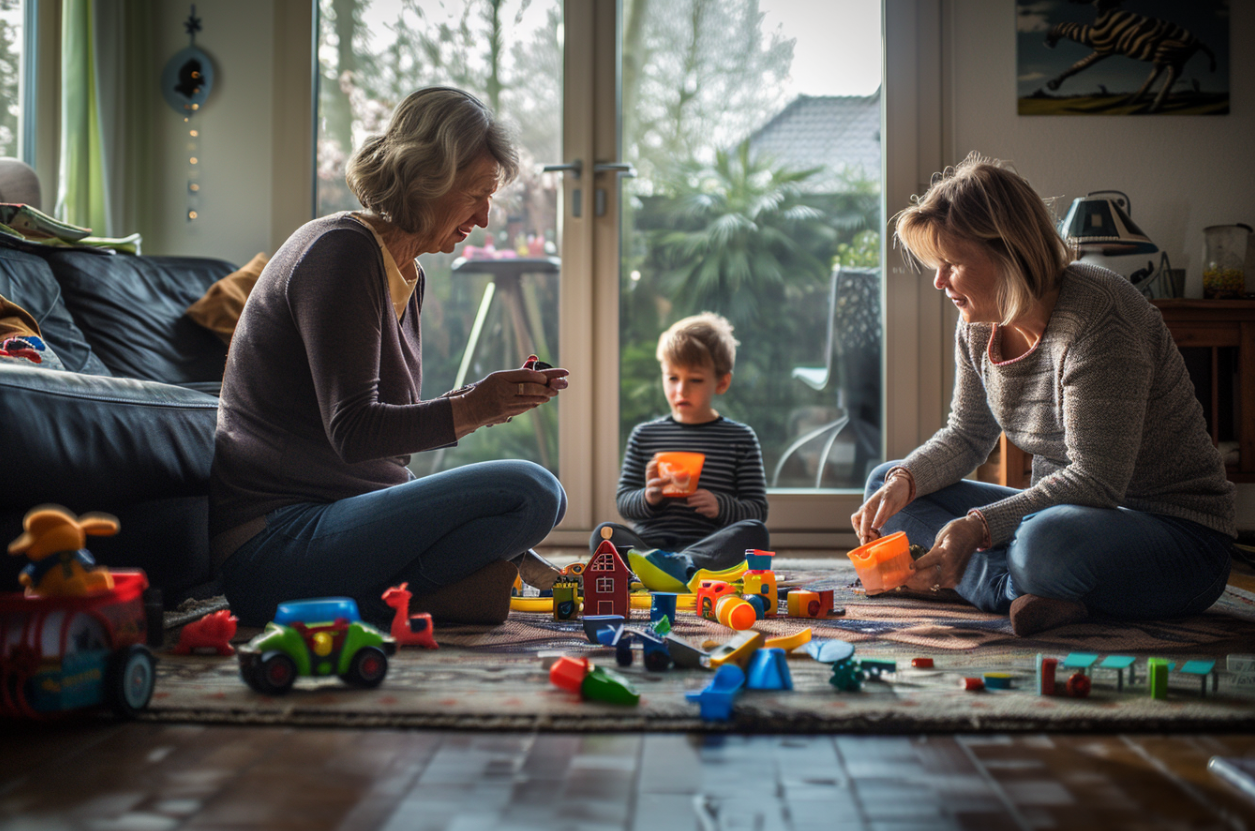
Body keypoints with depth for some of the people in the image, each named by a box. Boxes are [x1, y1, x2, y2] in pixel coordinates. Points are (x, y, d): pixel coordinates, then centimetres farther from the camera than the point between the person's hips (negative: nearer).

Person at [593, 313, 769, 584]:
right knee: (604, 533, -26)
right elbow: (623, 502, 13)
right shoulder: (644, 435, 15)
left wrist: (721, 507, -13)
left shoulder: (741, 438, 11)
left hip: (709, 548, -1)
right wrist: (648, 498, -10)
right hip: (650, 541, 1)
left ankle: (679, 565, -50)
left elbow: (758, 509, 8)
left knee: (755, 532, -30)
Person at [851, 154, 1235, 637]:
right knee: (887, 484, -1)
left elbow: (1096, 480, -27)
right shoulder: (979, 325, 2)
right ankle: (1029, 596, -17)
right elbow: (966, 437, 14)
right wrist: (903, 481, -7)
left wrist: (976, 526, -34)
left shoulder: (1096, 314, -23)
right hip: (1061, 511, 10)